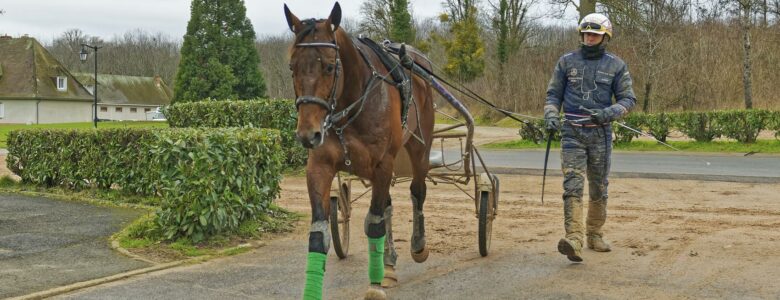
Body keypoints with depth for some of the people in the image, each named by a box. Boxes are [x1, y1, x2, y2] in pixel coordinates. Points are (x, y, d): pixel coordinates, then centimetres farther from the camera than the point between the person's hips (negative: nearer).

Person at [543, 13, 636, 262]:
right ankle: (574, 240, -24)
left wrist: (610, 112, -15)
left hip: (601, 134, 1)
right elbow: (553, 94, 10)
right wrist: (551, 116, -7)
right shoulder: (567, 62, 5)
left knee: (599, 188, 10)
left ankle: (595, 235, 26)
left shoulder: (616, 65, 3)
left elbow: (628, 98, 3)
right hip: (572, 132, -1)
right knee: (573, 185, -15)